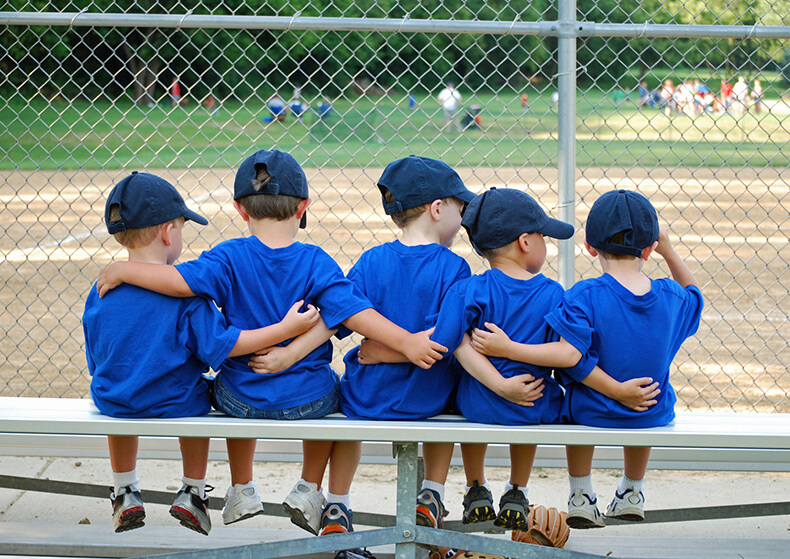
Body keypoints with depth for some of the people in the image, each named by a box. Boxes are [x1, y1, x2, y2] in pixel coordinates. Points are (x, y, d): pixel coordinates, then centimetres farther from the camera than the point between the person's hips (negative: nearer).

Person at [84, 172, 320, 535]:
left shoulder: (101, 291, -9)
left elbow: (96, 361, 1)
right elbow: (220, 345, -19)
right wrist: (285, 329, -18)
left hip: (115, 405, 3)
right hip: (175, 404, -2)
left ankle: (125, 495, 44)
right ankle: (192, 494, 36)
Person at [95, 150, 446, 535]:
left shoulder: (229, 258, -13)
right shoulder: (316, 262, -12)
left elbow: (181, 281, -24)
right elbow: (352, 311, -19)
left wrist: (123, 270, -13)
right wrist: (407, 342, -18)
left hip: (244, 402, 1)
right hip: (308, 402, 0)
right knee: (329, 389, 36)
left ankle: (242, 490, 47)